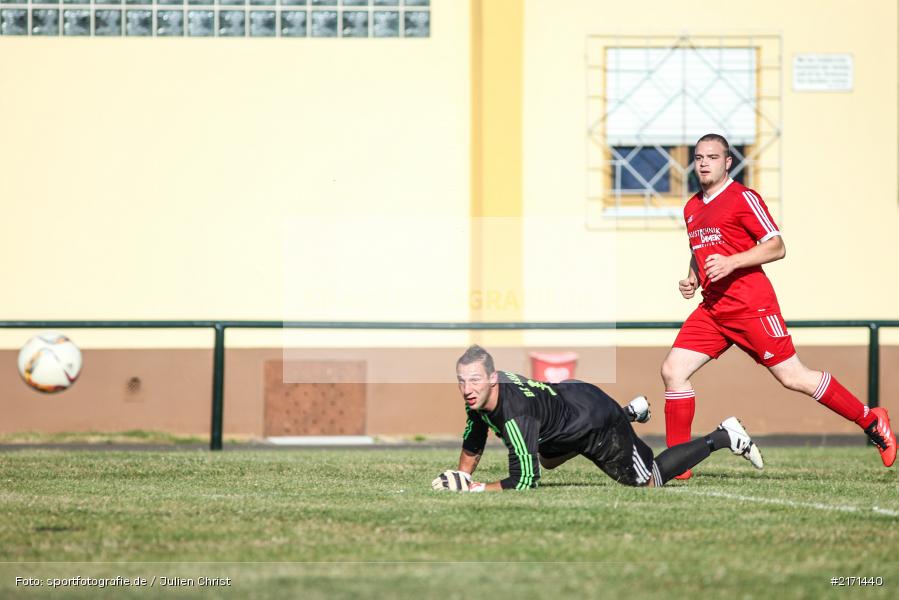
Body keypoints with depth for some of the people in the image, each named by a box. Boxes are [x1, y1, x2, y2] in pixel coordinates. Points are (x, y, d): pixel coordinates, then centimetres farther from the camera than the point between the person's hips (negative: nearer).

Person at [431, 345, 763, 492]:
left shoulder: (515, 413, -42)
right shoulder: (478, 395, -18)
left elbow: (525, 479, -41)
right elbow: (473, 444, 3)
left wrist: (477, 489, -39)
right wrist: (461, 480, -7)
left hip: (600, 427, -8)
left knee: (651, 479, 10)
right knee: (546, 459, 38)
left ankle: (724, 437, 24)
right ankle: (630, 411, 41)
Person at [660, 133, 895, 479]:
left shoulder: (743, 198, -6)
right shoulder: (692, 208, 17)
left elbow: (777, 247, -10)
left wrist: (730, 262, -21)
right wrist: (692, 280, 11)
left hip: (750, 305, -7)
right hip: (712, 309, 7)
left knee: (792, 377, -5)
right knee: (672, 370, -6)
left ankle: (871, 421, 9)